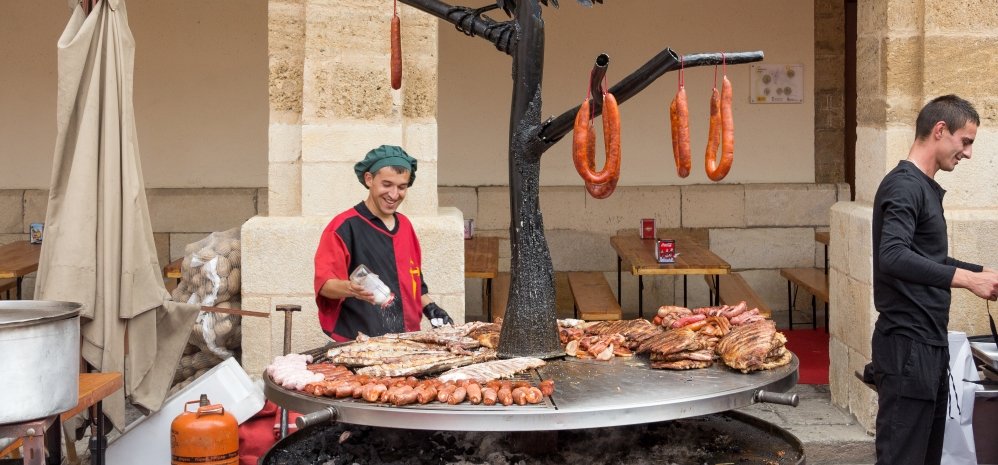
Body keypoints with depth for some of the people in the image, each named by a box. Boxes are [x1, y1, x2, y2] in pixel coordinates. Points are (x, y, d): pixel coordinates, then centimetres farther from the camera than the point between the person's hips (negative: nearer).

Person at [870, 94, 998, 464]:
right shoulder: (904, 186, -14)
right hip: (907, 346, -10)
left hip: (930, 344, 10)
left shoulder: (926, 187, 15)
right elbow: (893, 258, -29)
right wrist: (966, 279, -31)